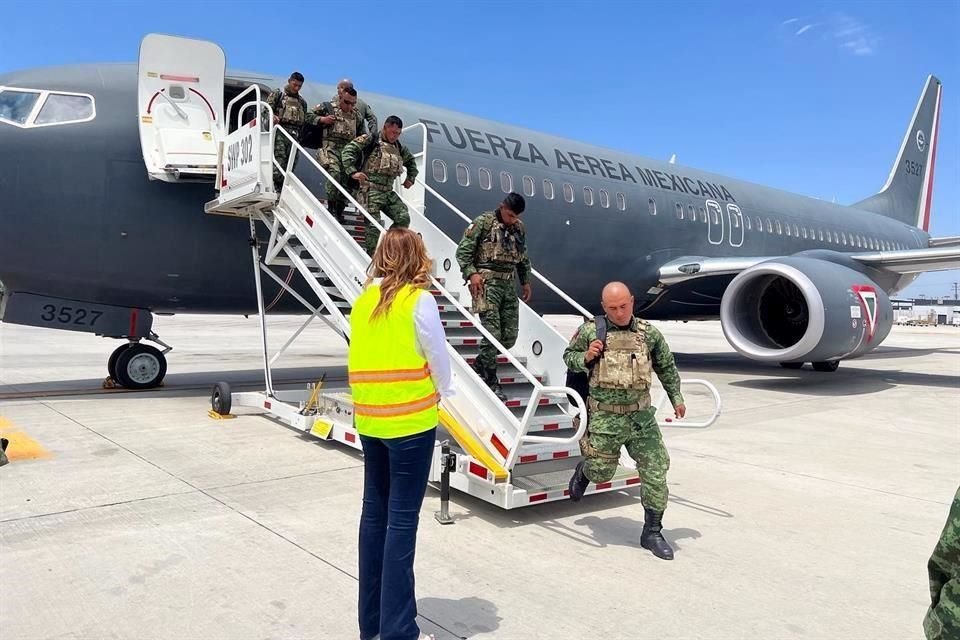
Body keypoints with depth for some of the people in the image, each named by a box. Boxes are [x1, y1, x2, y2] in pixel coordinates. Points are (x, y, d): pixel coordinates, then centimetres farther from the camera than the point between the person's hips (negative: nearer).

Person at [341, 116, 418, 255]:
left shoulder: (398, 147, 18)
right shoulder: (370, 140, -3)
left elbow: (411, 161, 36)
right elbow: (348, 150, -10)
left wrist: (411, 178, 25)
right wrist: (353, 171, -20)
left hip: (388, 191, 7)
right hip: (369, 190, -7)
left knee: (404, 218, -6)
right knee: (373, 224, -11)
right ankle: (372, 256, 1)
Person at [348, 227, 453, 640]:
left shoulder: (363, 300, 7)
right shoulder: (418, 299, -10)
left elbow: (364, 357, 9)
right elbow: (438, 357, -6)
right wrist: (442, 394, 11)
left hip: (370, 419, 6)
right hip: (410, 420, -6)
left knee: (375, 513, 14)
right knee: (401, 520, -1)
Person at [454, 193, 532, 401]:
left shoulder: (519, 228, 14)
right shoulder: (484, 222, -4)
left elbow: (523, 257, 25)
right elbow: (463, 250, -5)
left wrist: (525, 281, 20)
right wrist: (471, 274, -15)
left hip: (510, 284, 6)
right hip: (487, 282, -6)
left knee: (510, 336, 4)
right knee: (492, 333, -11)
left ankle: (480, 366, 26)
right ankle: (491, 382, 4)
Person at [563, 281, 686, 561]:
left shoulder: (649, 333, 1)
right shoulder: (590, 331, -7)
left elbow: (666, 366, 17)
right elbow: (568, 356, 7)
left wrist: (676, 397, 18)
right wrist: (586, 357, -13)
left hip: (641, 417, 3)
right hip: (605, 418, -2)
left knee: (656, 474, 2)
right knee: (602, 472, 9)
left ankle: (652, 533, 19)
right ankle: (583, 471, 47)